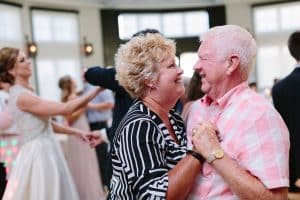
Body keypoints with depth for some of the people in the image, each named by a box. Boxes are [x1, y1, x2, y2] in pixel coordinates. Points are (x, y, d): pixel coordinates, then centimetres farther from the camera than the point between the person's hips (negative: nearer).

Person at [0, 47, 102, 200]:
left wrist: (78, 133, 9)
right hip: (39, 154, -9)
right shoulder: (21, 96, -18)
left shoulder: (24, 93, 12)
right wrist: (97, 90, -16)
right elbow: (65, 109, -20)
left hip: (44, 152, 9)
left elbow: (47, 123, 14)